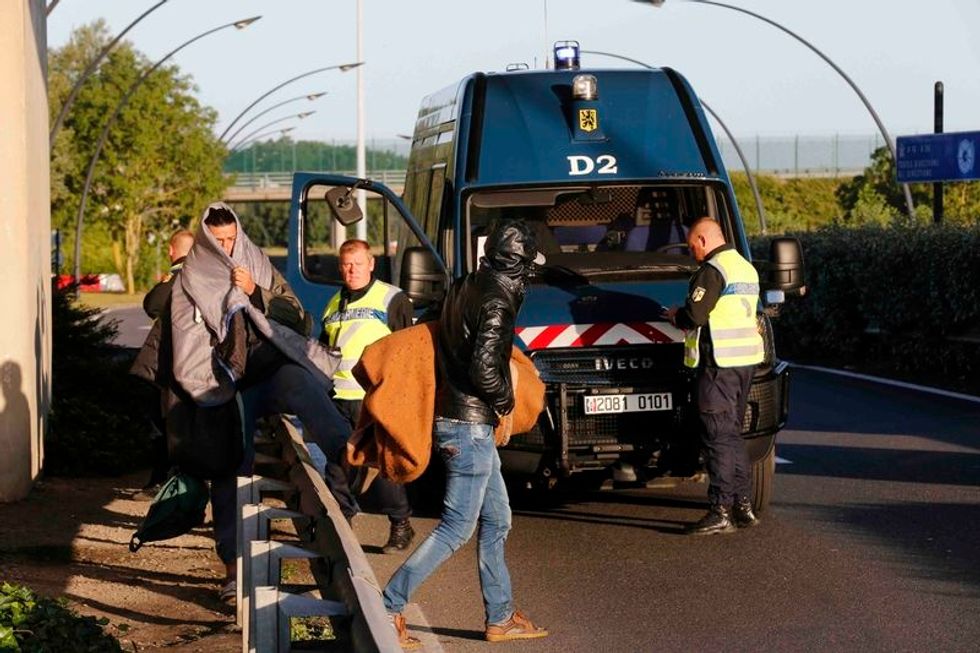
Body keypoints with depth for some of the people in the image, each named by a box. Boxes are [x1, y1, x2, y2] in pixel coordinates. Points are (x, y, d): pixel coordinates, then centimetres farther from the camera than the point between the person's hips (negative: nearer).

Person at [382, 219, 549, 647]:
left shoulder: (462, 289, 8)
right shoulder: (497, 301, -18)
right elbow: (483, 366, -26)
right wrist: (505, 398, -7)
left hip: (452, 416, 10)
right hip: (471, 424, -10)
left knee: (496, 521, 16)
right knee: (456, 528, -5)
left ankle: (500, 617, 22)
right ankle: (389, 608, -6)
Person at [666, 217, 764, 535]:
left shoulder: (712, 271, -13)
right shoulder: (746, 269, 18)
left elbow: (695, 315, -20)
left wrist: (676, 316, 3)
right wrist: (687, 317, 19)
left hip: (719, 362, -9)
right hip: (746, 358, 10)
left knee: (719, 435, -8)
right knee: (732, 433, 16)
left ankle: (721, 511, -8)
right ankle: (742, 505, 17)